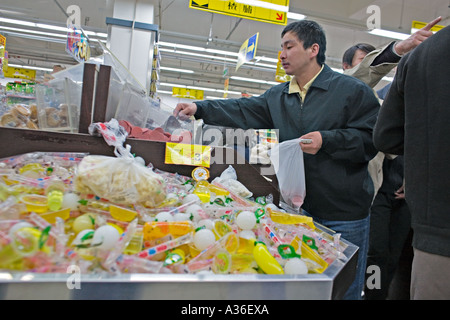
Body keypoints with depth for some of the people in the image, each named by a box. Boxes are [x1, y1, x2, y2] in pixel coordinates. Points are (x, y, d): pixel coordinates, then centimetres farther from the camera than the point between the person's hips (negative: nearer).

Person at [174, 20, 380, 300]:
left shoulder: (353, 90, -4)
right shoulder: (277, 96, 12)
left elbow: (373, 139, -7)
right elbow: (242, 110, 4)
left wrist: (327, 140, -19)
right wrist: (200, 108, -6)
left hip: (344, 216, -4)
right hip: (299, 208, 5)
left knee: (345, 289, 10)